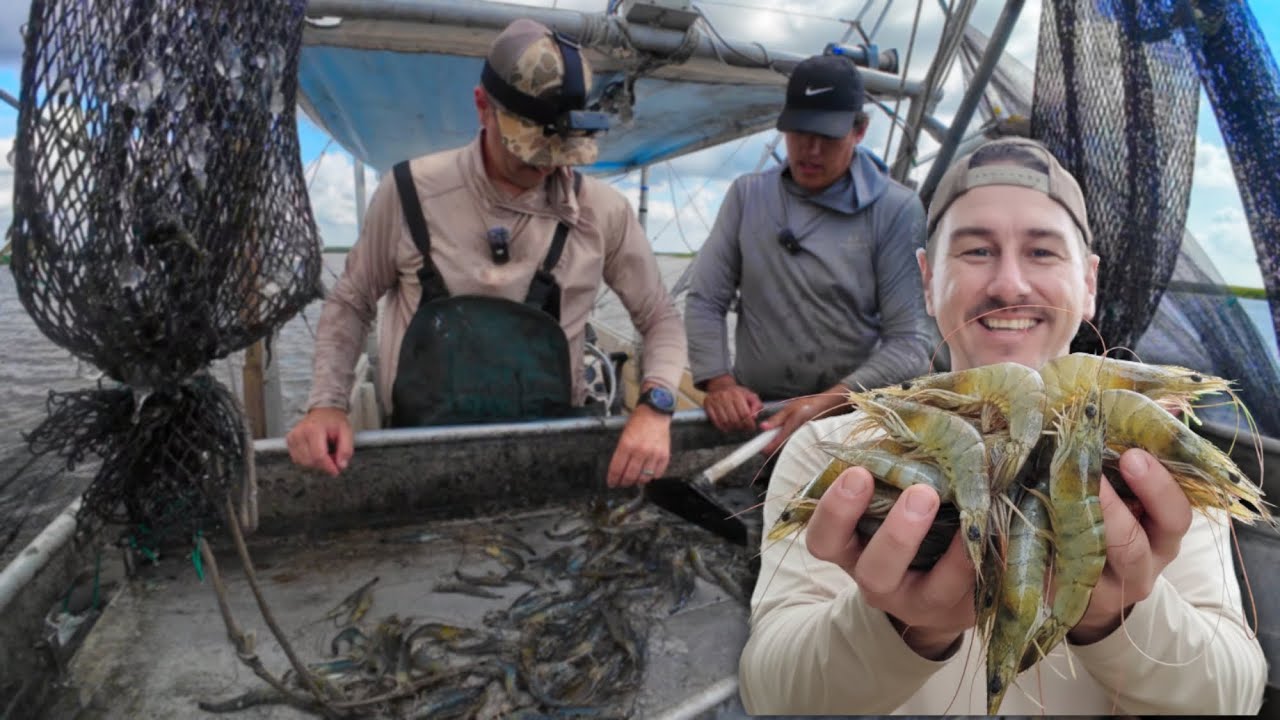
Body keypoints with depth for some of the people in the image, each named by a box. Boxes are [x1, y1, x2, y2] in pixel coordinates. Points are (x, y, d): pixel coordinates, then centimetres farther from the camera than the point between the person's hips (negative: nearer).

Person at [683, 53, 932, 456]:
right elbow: (705, 300, 5)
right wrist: (718, 382, -10)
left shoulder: (896, 210, -2)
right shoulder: (747, 195, 8)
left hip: (851, 415, -2)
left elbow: (911, 342, -7)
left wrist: (828, 402, -20)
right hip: (753, 414, 3)